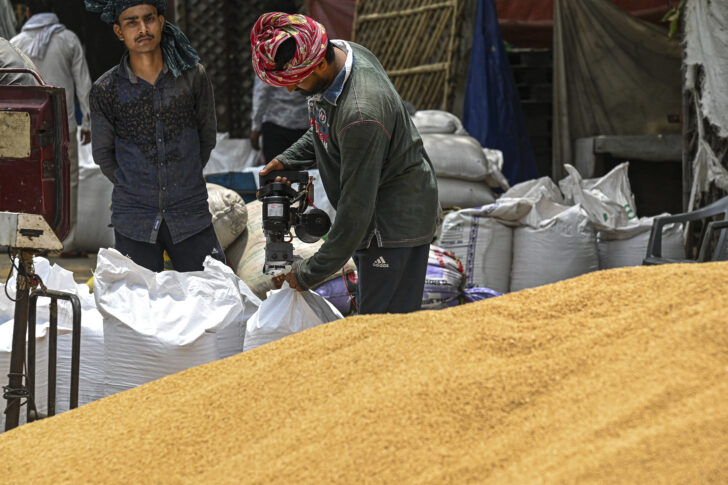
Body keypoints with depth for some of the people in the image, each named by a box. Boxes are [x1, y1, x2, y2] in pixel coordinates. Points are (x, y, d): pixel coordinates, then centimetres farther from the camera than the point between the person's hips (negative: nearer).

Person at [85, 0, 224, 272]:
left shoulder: (192, 76, 0)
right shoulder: (106, 90, -3)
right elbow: (103, 154, 10)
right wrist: (132, 187, 11)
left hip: (190, 217, 1)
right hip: (135, 222, -1)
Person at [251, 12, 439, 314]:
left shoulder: (361, 114, -34)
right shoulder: (336, 51, -4)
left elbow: (357, 206, -29)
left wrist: (311, 273, -21)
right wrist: (288, 160, 4)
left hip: (398, 219, -10)